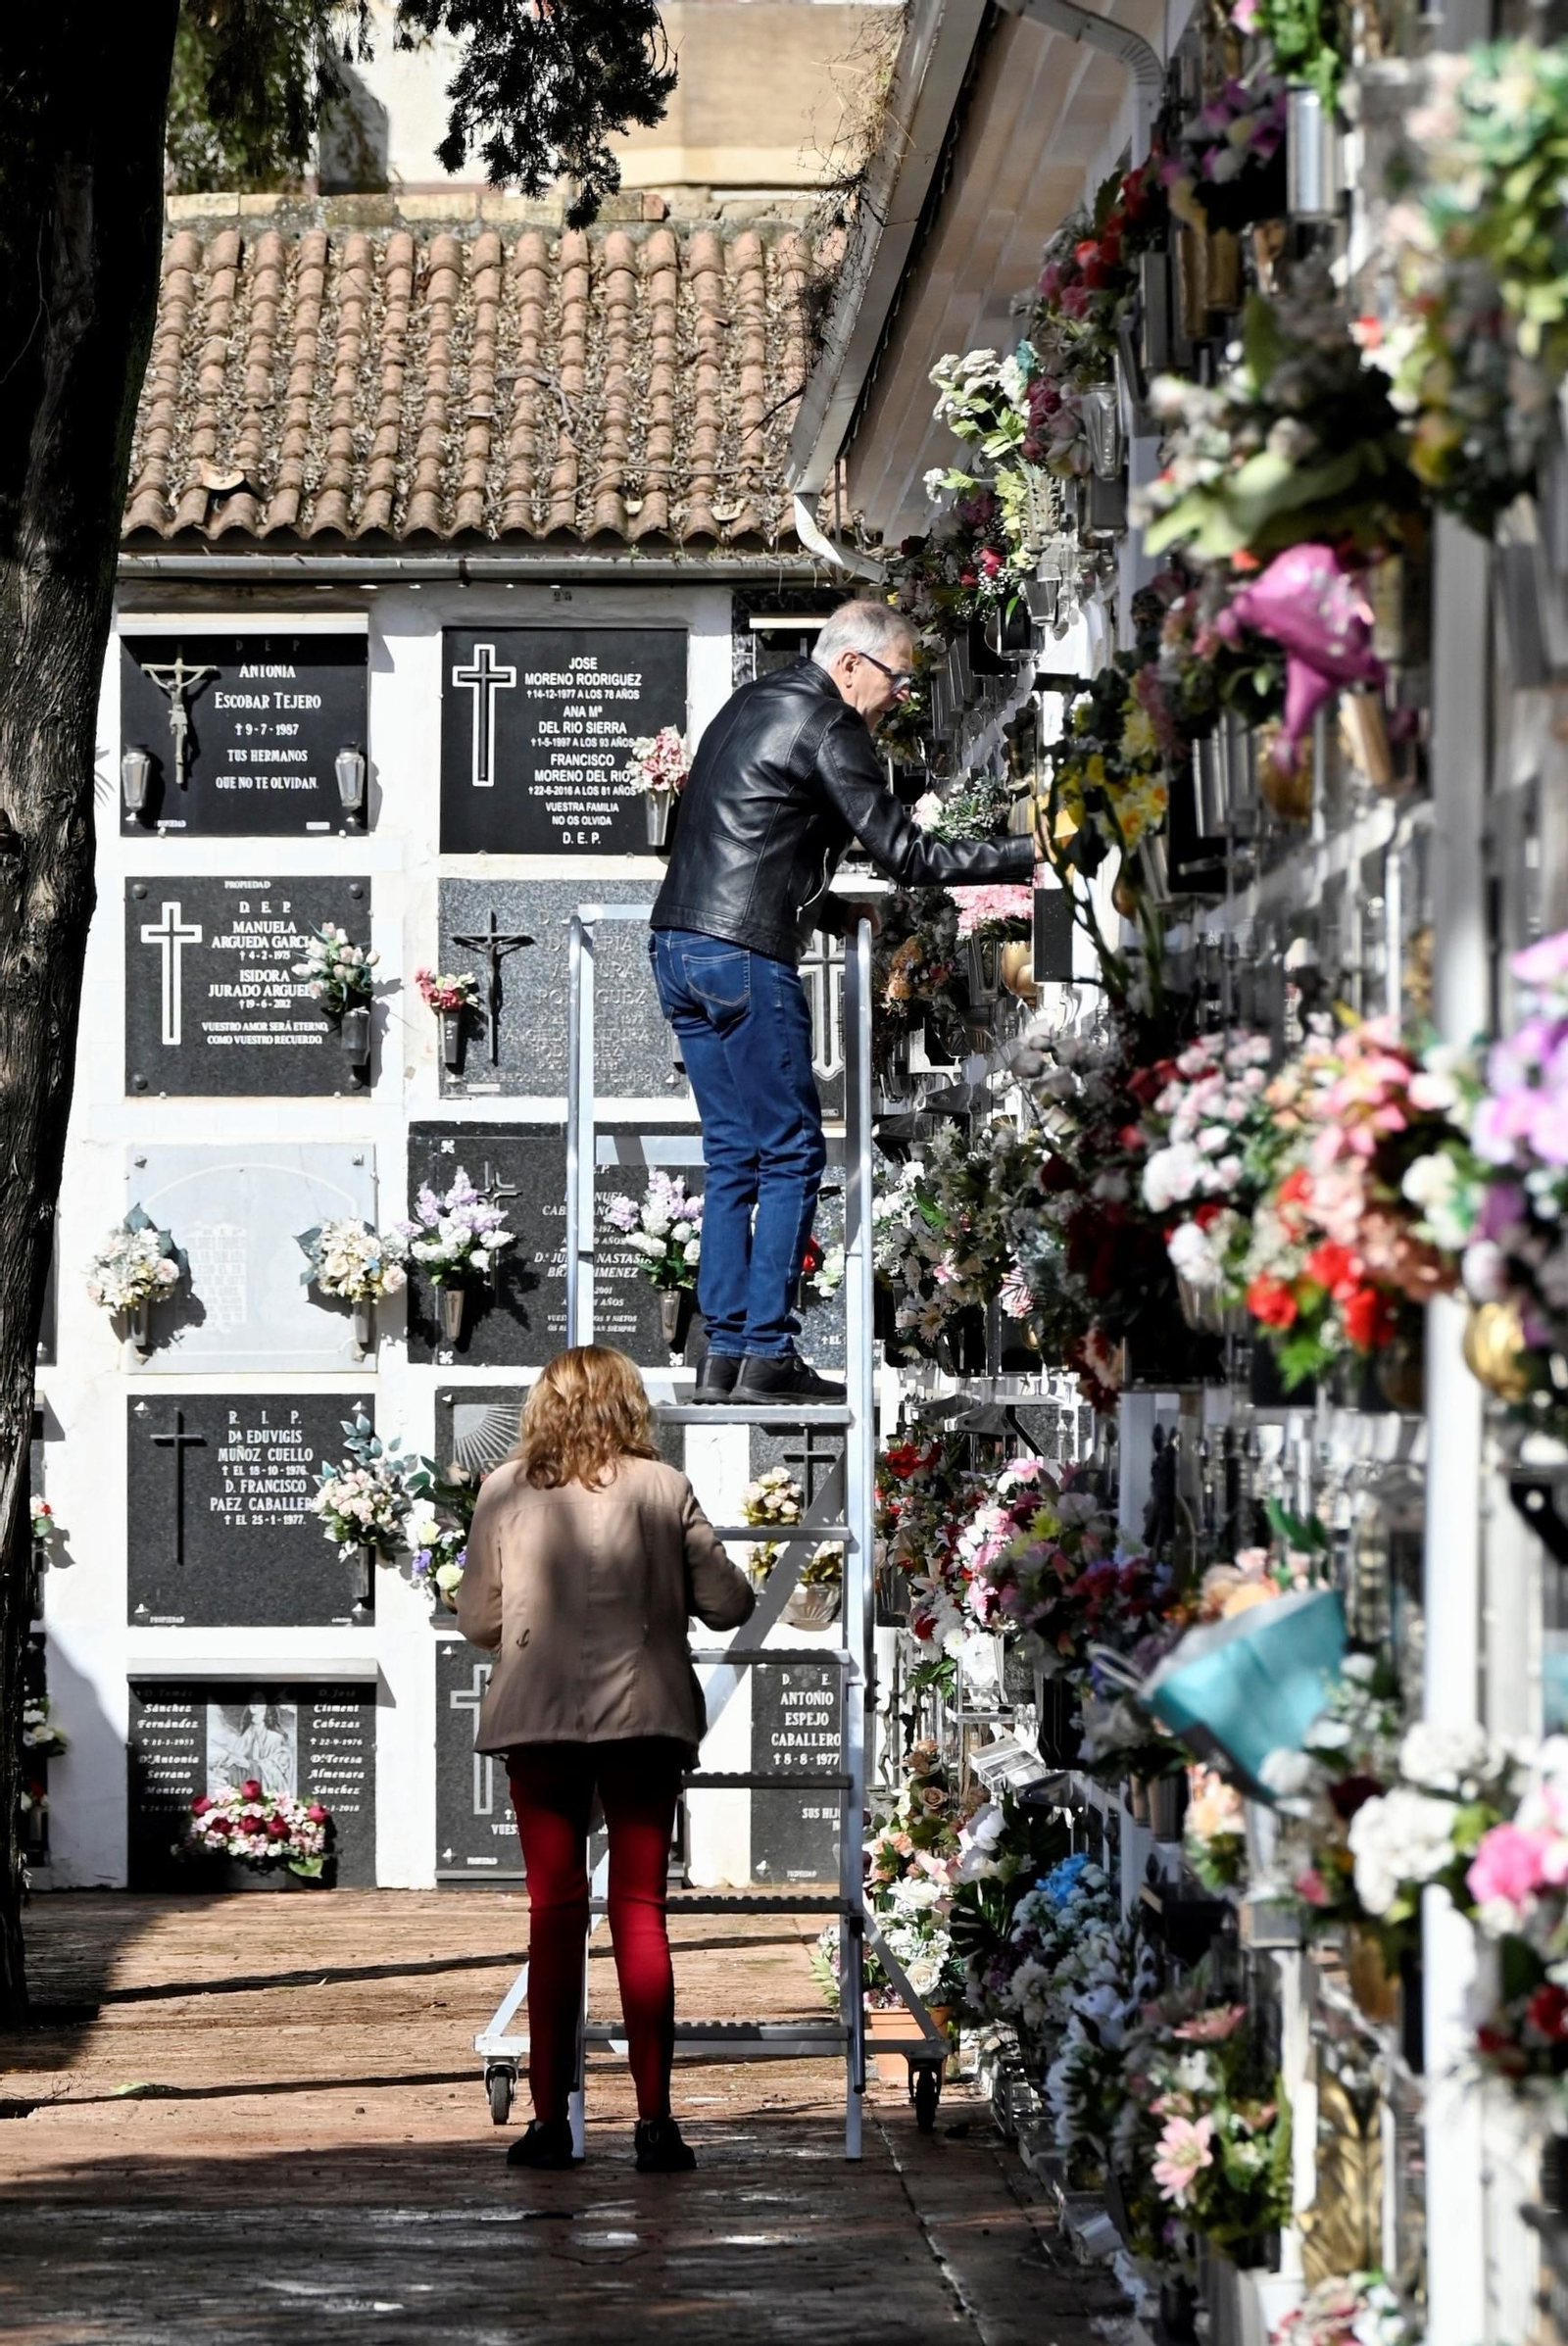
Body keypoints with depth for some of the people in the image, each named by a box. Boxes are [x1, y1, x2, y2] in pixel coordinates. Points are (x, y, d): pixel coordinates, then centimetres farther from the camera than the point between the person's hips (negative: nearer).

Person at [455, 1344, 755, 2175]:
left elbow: (477, 1621, 5)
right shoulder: (663, 1488, -2)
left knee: (554, 1913, 5)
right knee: (640, 1911, 3)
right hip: (642, 1716, 0)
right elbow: (724, 1606, 2)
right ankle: (653, 2121, -1)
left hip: (537, 1719, 1)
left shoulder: (504, 1491, 0)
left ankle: (549, 2119, 4)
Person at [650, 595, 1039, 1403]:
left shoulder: (750, 704, 20)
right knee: (790, 1154, -3)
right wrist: (1026, 856, -7)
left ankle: (724, 1354, 9)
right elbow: (903, 853, -12)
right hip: (744, 953, -9)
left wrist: (826, 908, 28)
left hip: (677, 943, 9)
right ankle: (767, 1356, -5)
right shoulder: (826, 727, -8)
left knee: (733, 1153, 11)